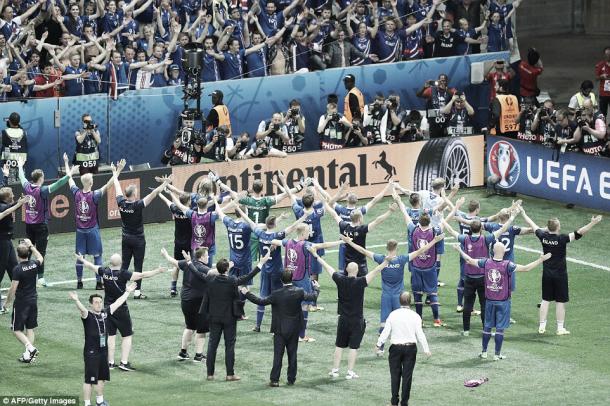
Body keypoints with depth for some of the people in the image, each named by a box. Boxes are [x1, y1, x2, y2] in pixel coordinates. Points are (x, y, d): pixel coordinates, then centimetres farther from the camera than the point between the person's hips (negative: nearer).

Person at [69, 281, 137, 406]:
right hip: (91, 352, -7)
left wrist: (127, 292, 24)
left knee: (101, 377, 20)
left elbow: (118, 303, 15)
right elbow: (82, 309, -35)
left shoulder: (105, 313, 4)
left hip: (103, 351, 7)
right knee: (89, 379, -4)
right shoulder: (88, 315, -14)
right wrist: (76, 300, -56)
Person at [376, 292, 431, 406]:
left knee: (395, 374, 9)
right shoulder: (415, 316, -5)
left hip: (396, 347, 0)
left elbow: (386, 332, -2)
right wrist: (426, 349, 2)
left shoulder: (393, 315, -3)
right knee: (407, 375, 5)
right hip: (410, 347, 0)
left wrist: (379, 344, 10)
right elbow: (420, 334, -5)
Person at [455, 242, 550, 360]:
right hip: (503, 301, -3)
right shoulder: (507, 265, -16)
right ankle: (497, 354, 7)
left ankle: (484, 352, 22)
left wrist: (460, 251, 22)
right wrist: (541, 260, -12)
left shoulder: (486, 263, -6)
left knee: (487, 326, 14)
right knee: (500, 328, 3)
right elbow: (526, 268, -19)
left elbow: (470, 260, 6)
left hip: (489, 300, 3)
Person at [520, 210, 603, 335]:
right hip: (560, 274, -4)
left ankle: (542, 326, 15)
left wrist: (523, 214, 23)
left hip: (547, 274, 5)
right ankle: (560, 328, 8)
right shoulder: (562, 239, -20)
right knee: (560, 302, 4)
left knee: (545, 300, 13)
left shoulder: (543, 236, -7)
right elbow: (578, 233, -27)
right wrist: (593, 223, -31)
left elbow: (533, 226, 8)